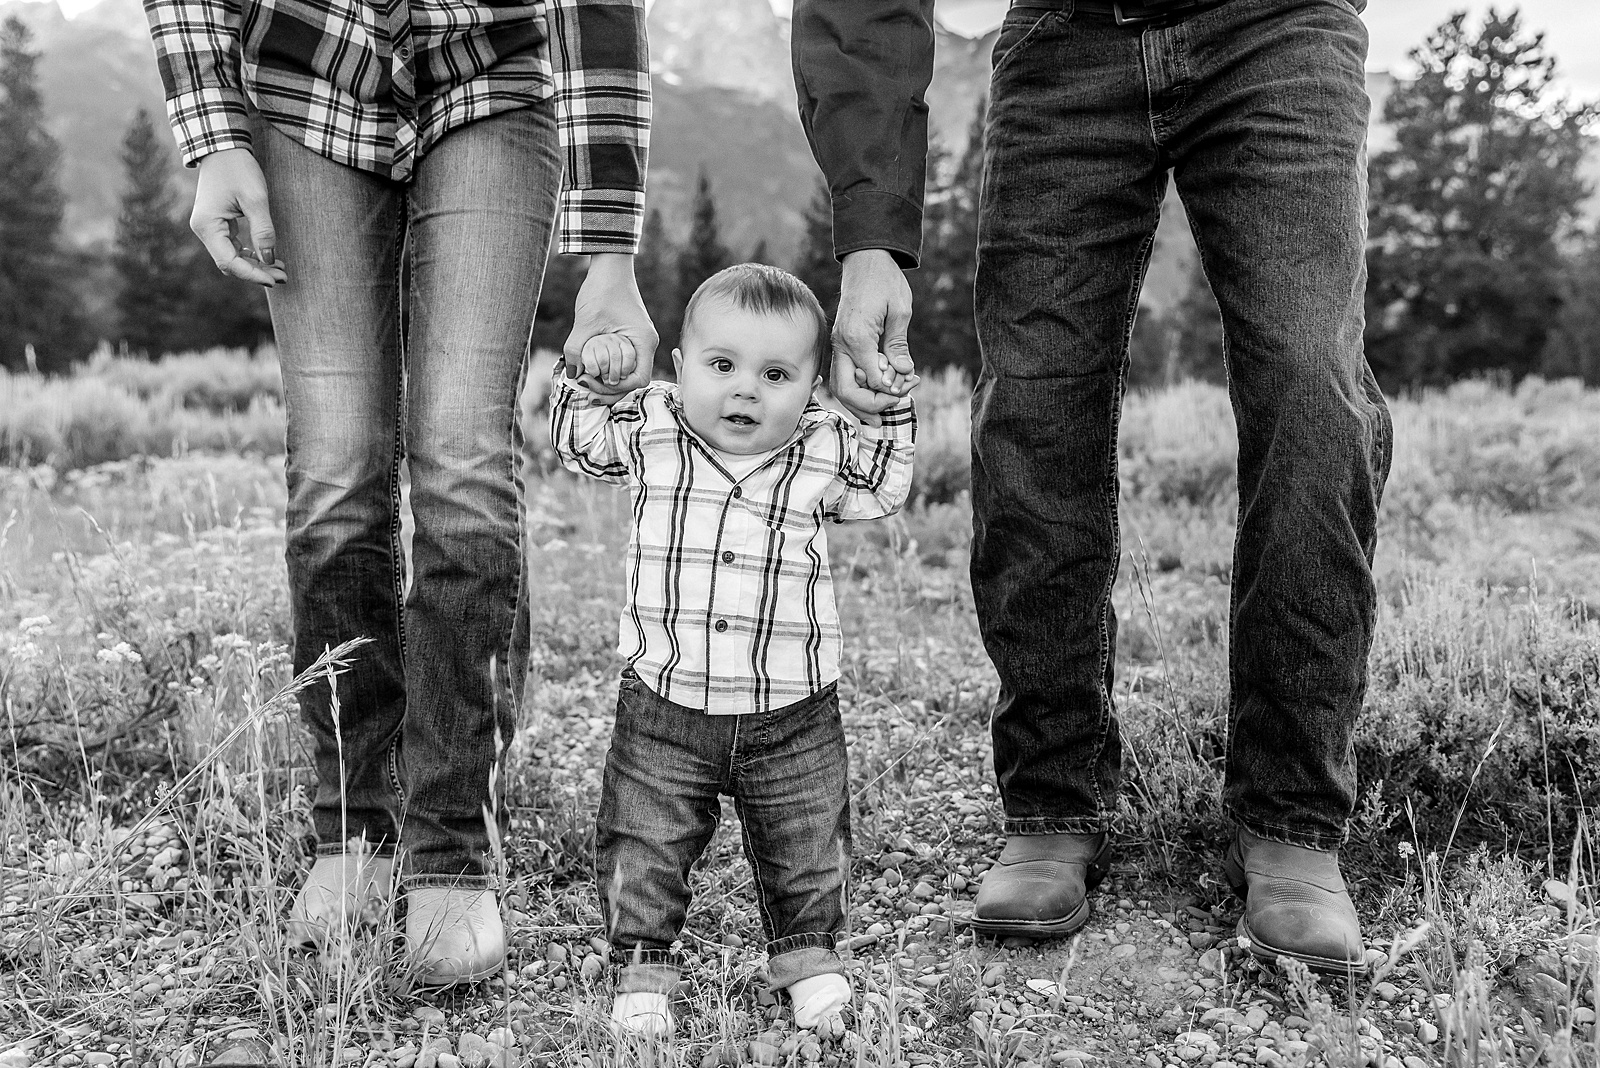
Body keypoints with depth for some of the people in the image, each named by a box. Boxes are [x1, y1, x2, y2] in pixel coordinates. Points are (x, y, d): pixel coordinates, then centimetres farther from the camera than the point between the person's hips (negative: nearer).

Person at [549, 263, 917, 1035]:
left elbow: (884, 485, 13)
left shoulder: (822, 452, -3)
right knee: (644, 846, 5)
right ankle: (642, 966, 25)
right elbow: (577, 441, 13)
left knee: (806, 848, 15)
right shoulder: (651, 431, -3)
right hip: (664, 708, 0)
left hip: (792, 715, 1)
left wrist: (887, 408, 2)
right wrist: (588, 378, -2)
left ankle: (808, 954, 37)